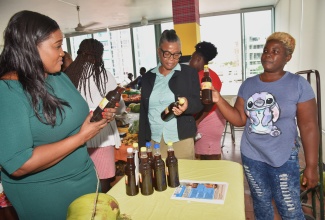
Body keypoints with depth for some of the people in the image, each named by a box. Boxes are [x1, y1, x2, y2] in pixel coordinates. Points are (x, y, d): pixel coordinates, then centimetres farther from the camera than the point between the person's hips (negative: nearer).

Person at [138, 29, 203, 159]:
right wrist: (142, 143, 9)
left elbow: (199, 104, -2)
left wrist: (187, 105, -26)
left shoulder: (189, 73, 1)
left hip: (181, 141, -2)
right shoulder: (148, 77, 9)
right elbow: (143, 112, 11)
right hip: (154, 141, 2)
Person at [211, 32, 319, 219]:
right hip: (251, 156, 3)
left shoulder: (298, 84, -9)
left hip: (283, 159, -3)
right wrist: (219, 100, -15)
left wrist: (312, 165, -10)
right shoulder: (248, 84, 0)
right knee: (261, 203, 20)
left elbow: (309, 127, -9)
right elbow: (240, 119, -1)